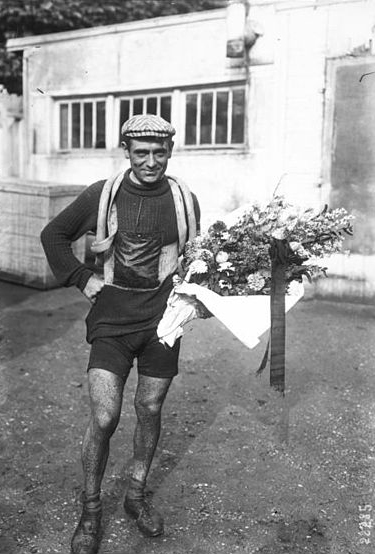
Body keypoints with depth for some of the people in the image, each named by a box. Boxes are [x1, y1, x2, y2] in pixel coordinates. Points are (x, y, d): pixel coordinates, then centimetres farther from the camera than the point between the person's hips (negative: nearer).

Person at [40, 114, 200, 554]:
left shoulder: (184, 200, 2)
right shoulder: (101, 195, -2)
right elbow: (53, 235, 9)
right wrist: (81, 279, 1)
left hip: (162, 319, 2)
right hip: (112, 317, -2)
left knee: (150, 411, 12)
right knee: (103, 418, -7)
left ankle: (136, 495, 34)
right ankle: (90, 511, 16)